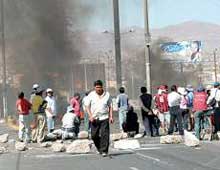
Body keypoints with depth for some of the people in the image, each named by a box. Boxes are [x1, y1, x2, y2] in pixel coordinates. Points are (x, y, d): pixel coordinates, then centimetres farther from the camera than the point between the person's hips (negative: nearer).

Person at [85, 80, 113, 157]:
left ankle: (104, 151, -6)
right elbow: (87, 106, 5)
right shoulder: (91, 95, 3)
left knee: (105, 135, -10)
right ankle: (99, 148, 26)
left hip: (104, 118, -1)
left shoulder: (107, 95, 5)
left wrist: (111, 116, 2)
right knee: (94, 135, 2)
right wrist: (90, 116, -8)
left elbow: (110, 106, 11)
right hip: (94, 118, 1)